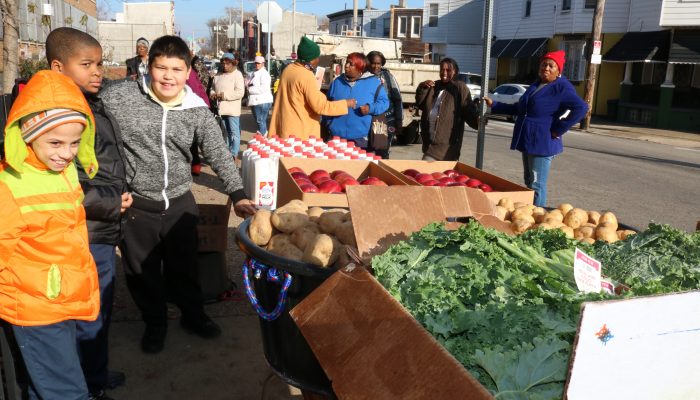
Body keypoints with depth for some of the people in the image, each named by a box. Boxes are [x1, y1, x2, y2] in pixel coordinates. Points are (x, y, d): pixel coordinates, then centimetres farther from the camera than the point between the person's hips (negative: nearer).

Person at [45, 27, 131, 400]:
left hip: (102, 231, 10)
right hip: (86, 236, -10)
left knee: (101, 309, 23)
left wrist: (120, 193, 11)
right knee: (91, 315, 6)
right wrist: (112, 204, -17)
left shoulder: (94, 105, 11)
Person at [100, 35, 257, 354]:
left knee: (184, 266, 18)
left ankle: (193, 314, 40)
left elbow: (219, 154, -4)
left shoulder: (198, 111, -4)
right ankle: (155, 322, 37)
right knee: (142, 271, 14)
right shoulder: (118, 97, -8)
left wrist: (237, 194, -13)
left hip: (179, 203, 1)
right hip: (135, 204, -1)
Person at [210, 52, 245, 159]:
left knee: (234, 132, -1)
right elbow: (213, 88, 23)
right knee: (225, 132, 16)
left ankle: (233, 154, 3)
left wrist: (224, 95, -18)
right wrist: (212, 94, -2)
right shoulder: (218, 75, 12)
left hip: (232, 109, -6)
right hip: (221, 108, 7)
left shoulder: (237, 74, -6)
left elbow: (240, 93, -17)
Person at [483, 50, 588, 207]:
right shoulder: (535, 85, 16)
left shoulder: (562, 88, -10)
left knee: (537, 185, -6)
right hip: (528, 141, 9)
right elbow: (519, 108, 27)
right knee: (529, 182, 14)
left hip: (542, 143, -9)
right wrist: (494, 105, 24)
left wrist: (558, 130, -20)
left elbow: (581, 108, -22)